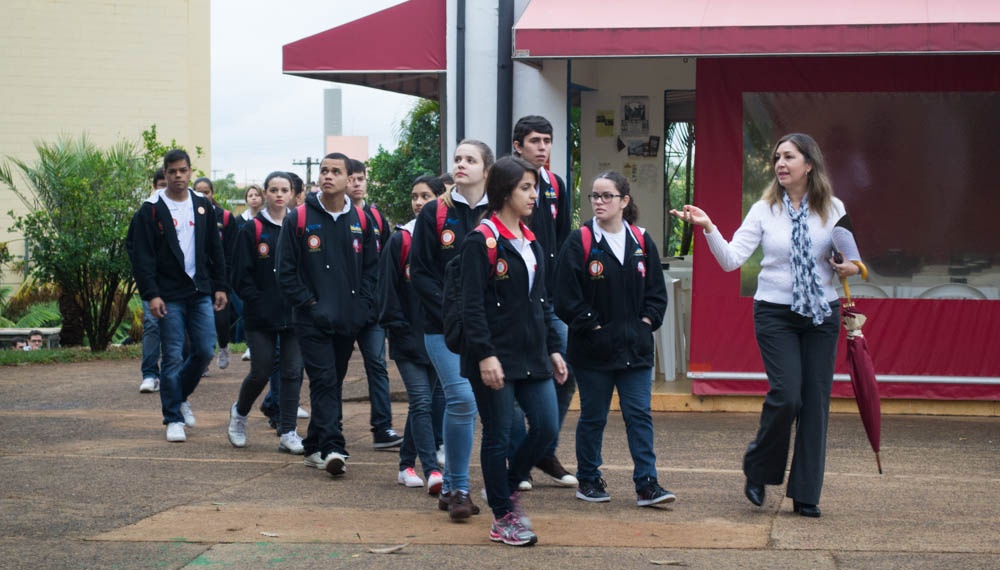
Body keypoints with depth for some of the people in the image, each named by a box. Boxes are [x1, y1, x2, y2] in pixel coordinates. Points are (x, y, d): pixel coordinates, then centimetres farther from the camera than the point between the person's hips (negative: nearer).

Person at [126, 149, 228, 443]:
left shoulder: (203, 206, 9)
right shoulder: (151, 209, -4)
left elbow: (215, 250, 13)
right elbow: (142, 256, -7)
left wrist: (220, 286, 7)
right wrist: (151, 294, -14)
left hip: (201, 293, 4)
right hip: (169, 296, -4)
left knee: (205, 351, 3)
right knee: (172, 357, -2)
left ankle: (180, 396, 28)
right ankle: (173, 418, 7)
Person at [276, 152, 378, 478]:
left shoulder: (360, 221, 7)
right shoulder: (299, 219, -3)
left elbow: (371, 267, 12)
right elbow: (286, 271, -2)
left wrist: (362, 305, 0)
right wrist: (309, 303, -9)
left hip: (349, 320, 4)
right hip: (313, 318, -4)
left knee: (334, 384, 11)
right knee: (324, 381, -12)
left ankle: (315, 447, 22)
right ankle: (332, 448, -17)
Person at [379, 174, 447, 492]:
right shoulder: (399, 240, 1)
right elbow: (387, 289, 1)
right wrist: (397, 327, -5)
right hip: (409, 339, -3)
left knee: (434, 404, 9)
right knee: (422, 402, -12)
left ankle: (407, 464, 22)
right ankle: (432, 470, -17)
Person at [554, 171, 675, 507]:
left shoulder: (641, 242, 6)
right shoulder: (579, 242, -5)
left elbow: (657, 291, 11)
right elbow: (567, 297, -9)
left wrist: (647, 321, -1)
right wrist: (592, 325, -11)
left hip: (635, 349, 3)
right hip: (593, 350, -3)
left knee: (639, 414, 0)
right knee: (593, 417, 8)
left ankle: (647, 484, 2)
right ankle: (588, 480, 21)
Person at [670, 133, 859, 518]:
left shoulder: (833, 209, 2)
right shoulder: (764, 210, -1)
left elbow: (849, 254, 14)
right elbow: (731, 259, -10)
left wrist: (851, 267, -9)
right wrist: (708, 228, -24)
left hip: (822, 313, 2)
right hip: (775, 313, -2)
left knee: (816, 401, 2)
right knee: (786, 395, -15)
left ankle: (805, 495, 11)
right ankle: (758, 471, 11)